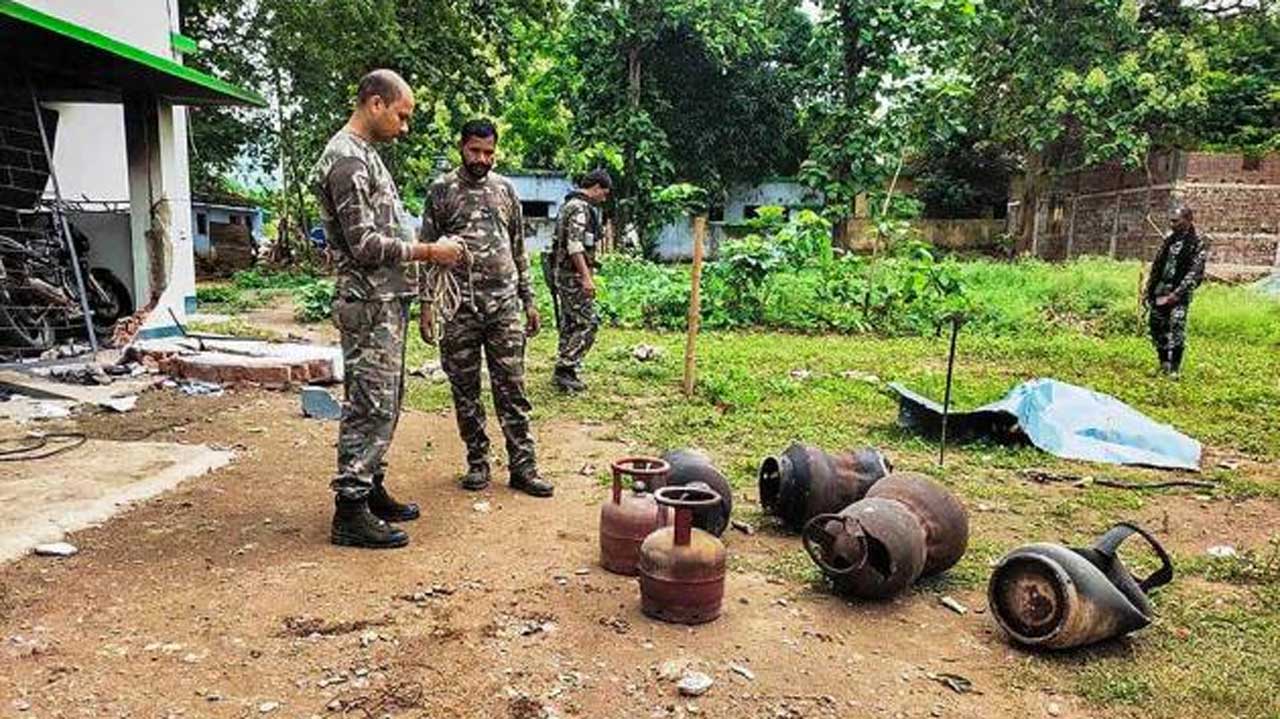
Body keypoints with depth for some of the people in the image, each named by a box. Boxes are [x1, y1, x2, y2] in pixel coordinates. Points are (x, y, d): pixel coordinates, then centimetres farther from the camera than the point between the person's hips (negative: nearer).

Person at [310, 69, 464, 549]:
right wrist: (429, 253, -14)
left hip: (386, 302, 10)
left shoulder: (364, 154, 19)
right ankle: (350, 511, 1)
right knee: (369, 406, -6)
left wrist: (424, 250, 12)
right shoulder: (347, 158, -14)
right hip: (369, 305, -10)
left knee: (384, 403, 16)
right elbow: (364, 245, -20)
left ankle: (371, 488, 26)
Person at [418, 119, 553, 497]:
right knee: (465, 389, 6)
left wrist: (529, 300, 10)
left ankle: (522, 466, 7)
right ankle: (477, 462, 19)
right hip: (459, 306, -1)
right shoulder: (441, 190, 3)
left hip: (504, 305, 2)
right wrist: (426, 304, -5)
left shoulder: (505, 189, 11)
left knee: (511, 387, 2)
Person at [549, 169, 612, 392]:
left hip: (563, 273, 11)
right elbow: (575, 245, -23)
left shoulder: (571, 204, 19)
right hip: (573, 274, -11)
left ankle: (565, 373, 17)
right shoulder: (580, 207, -14)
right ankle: (565, 370, -8)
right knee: (588, 323, -8)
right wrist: (586, 276, -26)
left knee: (570, 323, 13)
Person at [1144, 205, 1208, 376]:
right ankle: (1164, 365, 22)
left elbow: (1195, 273, -13)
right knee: (1157, 327, 8)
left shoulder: (1198, 244, -5)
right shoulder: (1169, 240, 13)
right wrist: (1148, 290, 13)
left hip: (1179, 294, -6)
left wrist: (1175, 294, -20)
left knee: (1177, 326, -17)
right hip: (1159, 292, 6)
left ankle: (1174, 369, -12)